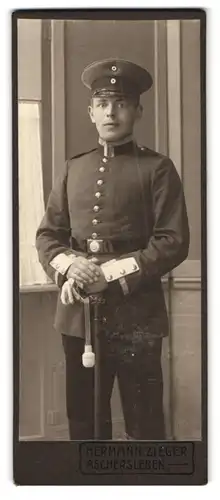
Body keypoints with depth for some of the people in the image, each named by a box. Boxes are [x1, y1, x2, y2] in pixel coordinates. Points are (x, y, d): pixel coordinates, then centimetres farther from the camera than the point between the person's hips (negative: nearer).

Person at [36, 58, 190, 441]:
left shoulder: (157, 168, 1)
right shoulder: (73, 169, 14)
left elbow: (174, 242, -7)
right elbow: (47, 234, 12)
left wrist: (112, 273, -16)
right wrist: (67, 264, -10)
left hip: (136, 314, -4)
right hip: (78, 313, 4)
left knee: (144, 426, 2)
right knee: (84, 422, 13)